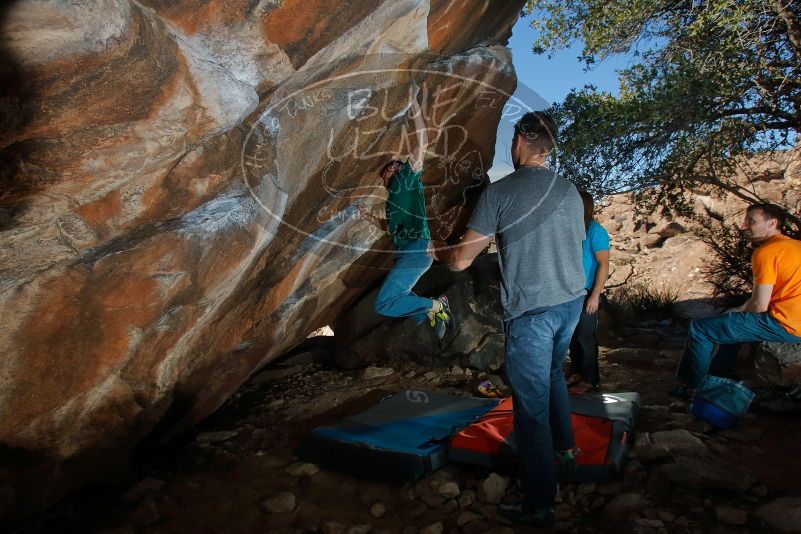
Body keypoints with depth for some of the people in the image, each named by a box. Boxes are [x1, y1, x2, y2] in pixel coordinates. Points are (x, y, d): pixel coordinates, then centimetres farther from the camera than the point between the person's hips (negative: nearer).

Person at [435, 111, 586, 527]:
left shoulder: (500, 192, -12)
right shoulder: (569, 191, 6)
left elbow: (461, 261, -12)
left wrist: (435, 251, 9)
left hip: (531, 310, -7)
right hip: (572, 301, 7)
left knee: (531, 403, 3)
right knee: (552, 372, 30)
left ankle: (539, 505, 14)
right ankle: (564, 447, 45)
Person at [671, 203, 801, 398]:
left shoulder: (766, 251, -15)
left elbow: (759, 305, -17)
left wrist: (737, 310, 5)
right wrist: (738, 310, 16)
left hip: (783, 324, -10)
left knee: (699, 328, -5)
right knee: (728, 318, 30)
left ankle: (692, 388, 9)